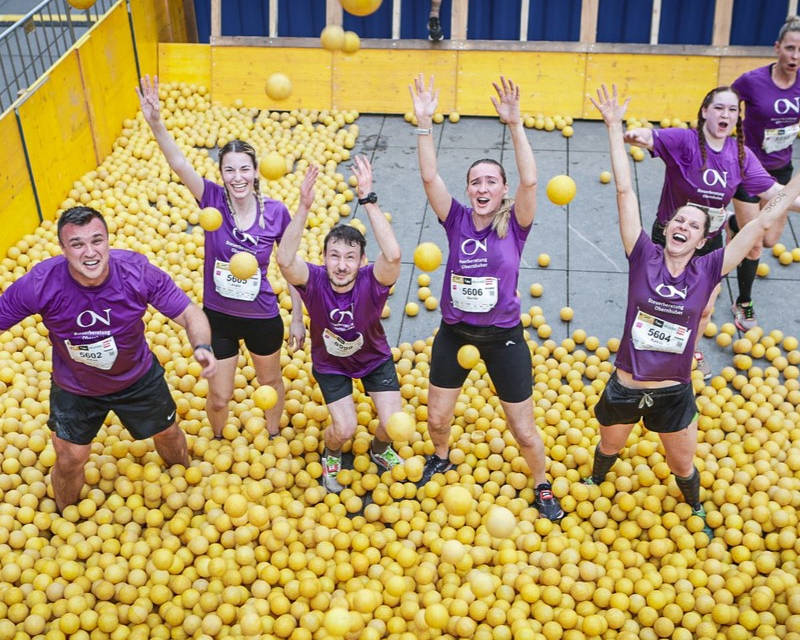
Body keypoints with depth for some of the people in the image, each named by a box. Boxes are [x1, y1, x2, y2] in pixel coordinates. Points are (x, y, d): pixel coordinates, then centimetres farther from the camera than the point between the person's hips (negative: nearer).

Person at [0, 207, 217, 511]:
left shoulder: (138, 272, -31)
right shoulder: (39, 284, -32)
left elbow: (189, 313, -23)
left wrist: (202, 346, -44)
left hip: (138, 378, 1)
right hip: (73, 389, -1)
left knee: (168, 433, 22)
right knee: (70, 461, 11)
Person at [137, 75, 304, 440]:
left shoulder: (276, 212, -15)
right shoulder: (213, 200, -17)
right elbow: (178, 163, -32)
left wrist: (297, 317, -1)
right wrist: (155, 122, -48)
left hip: (263, 318, 0)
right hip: (217, 316, 0)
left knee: (271, 381, 25)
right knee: (219, 397, 15)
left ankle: (273, 436, 54)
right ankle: (218, 443, 47)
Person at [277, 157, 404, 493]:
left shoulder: (371, 282, -33)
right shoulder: (314, 280, -30)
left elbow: (393, 255, -54)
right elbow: (285, 259, -50)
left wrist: (368, 199, -57)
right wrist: (304, 207, -59)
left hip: (375, 358, 0)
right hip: (330, 363, 0)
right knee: (344, 429, -12)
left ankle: (380, 449, 32)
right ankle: (331, 455, 27)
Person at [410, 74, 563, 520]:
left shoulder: (515, 225, -12)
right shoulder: (457, 220, -8)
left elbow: (530, 181, -29)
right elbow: (430, 177, -19)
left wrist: (515, 124, -36)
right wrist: (425, 124, -29)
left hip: (503, 338, -2)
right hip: (454, 333, 2)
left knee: (524, 430, 7)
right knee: (437, 418, 16)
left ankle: (542, 486, 35)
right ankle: (441, 460, 50)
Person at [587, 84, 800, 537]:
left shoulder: (707, 271, -10)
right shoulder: (644, 258, -13)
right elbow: (626, 192, -16)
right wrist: (615, 127, -17)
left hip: (675, 394, 1)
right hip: (625, 388, -1)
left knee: (683, 467, 22)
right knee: (609, 448, 26)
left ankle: (697, 509, 54)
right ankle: (594, 486, 59)